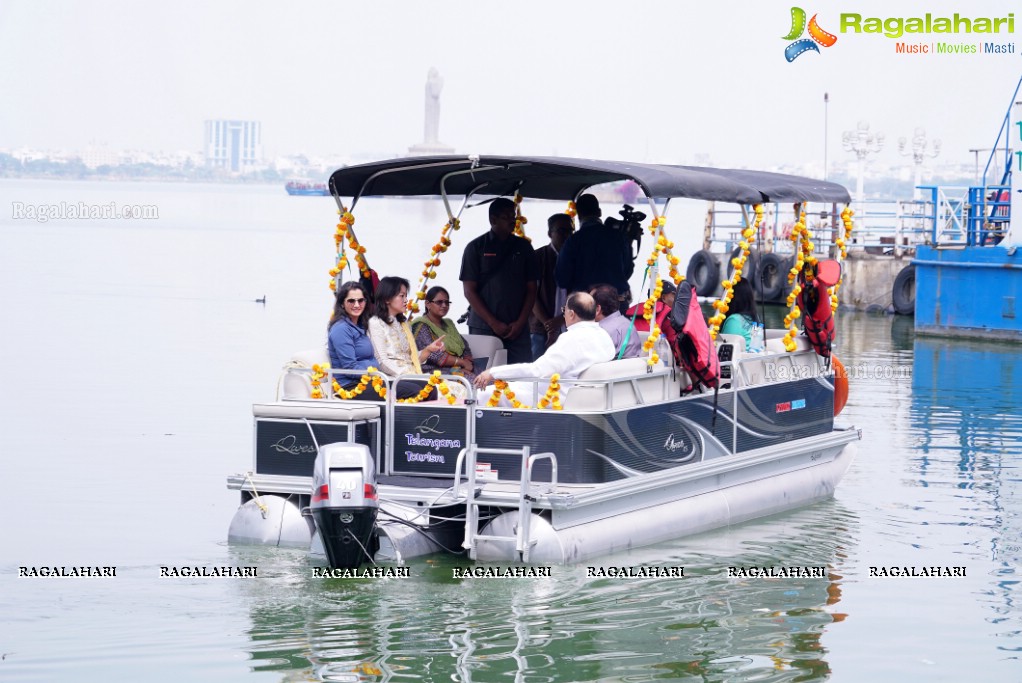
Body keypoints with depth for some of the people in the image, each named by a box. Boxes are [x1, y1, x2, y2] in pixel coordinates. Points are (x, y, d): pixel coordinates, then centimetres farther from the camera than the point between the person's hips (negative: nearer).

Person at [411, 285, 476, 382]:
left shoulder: (448, 324, 25)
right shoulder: (421, 326, -1)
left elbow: (465, 348, 16)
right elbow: (433, 354, -13)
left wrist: (467, 364, -7)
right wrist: (462, 362, -9)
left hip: (456, 370, 7)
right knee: (472, 380, -32)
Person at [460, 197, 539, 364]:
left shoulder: (523, 247, 12)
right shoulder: (476, 247, 4)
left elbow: (531, 289, 11)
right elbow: (469, 291, 0)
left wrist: (520, 322, -2)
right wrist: (494, 323, -8)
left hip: (518, 328, 2)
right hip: (483, 328, -2)